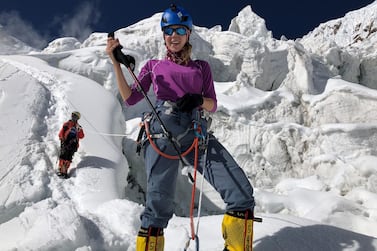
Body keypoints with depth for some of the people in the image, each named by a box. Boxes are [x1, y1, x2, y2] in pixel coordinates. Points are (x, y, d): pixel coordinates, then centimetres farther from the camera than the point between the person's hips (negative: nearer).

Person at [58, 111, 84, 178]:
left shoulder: (78, 127, 15)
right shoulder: (66, 124, 8)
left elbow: (81, 136, 5)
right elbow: (61, 133, 8)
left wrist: (79, 131, -12)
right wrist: (62, 139, -8)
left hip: (73, 145, 2)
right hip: (65, 143, -2)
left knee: (68, 159, -1)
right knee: (63, 157, -10)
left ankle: (65, 171, 4)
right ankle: (60, 170, -4)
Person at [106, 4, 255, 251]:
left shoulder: (201, 67, 23)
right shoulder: (154, 66, 22)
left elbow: (213, 105, 16)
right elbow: (130, 98, 13)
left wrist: (198, 100, -7)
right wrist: (116, 62, 6)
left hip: (196, 131, 2)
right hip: (163, 131, -1)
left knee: (242, 193, -13)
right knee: (160, 205, -15)